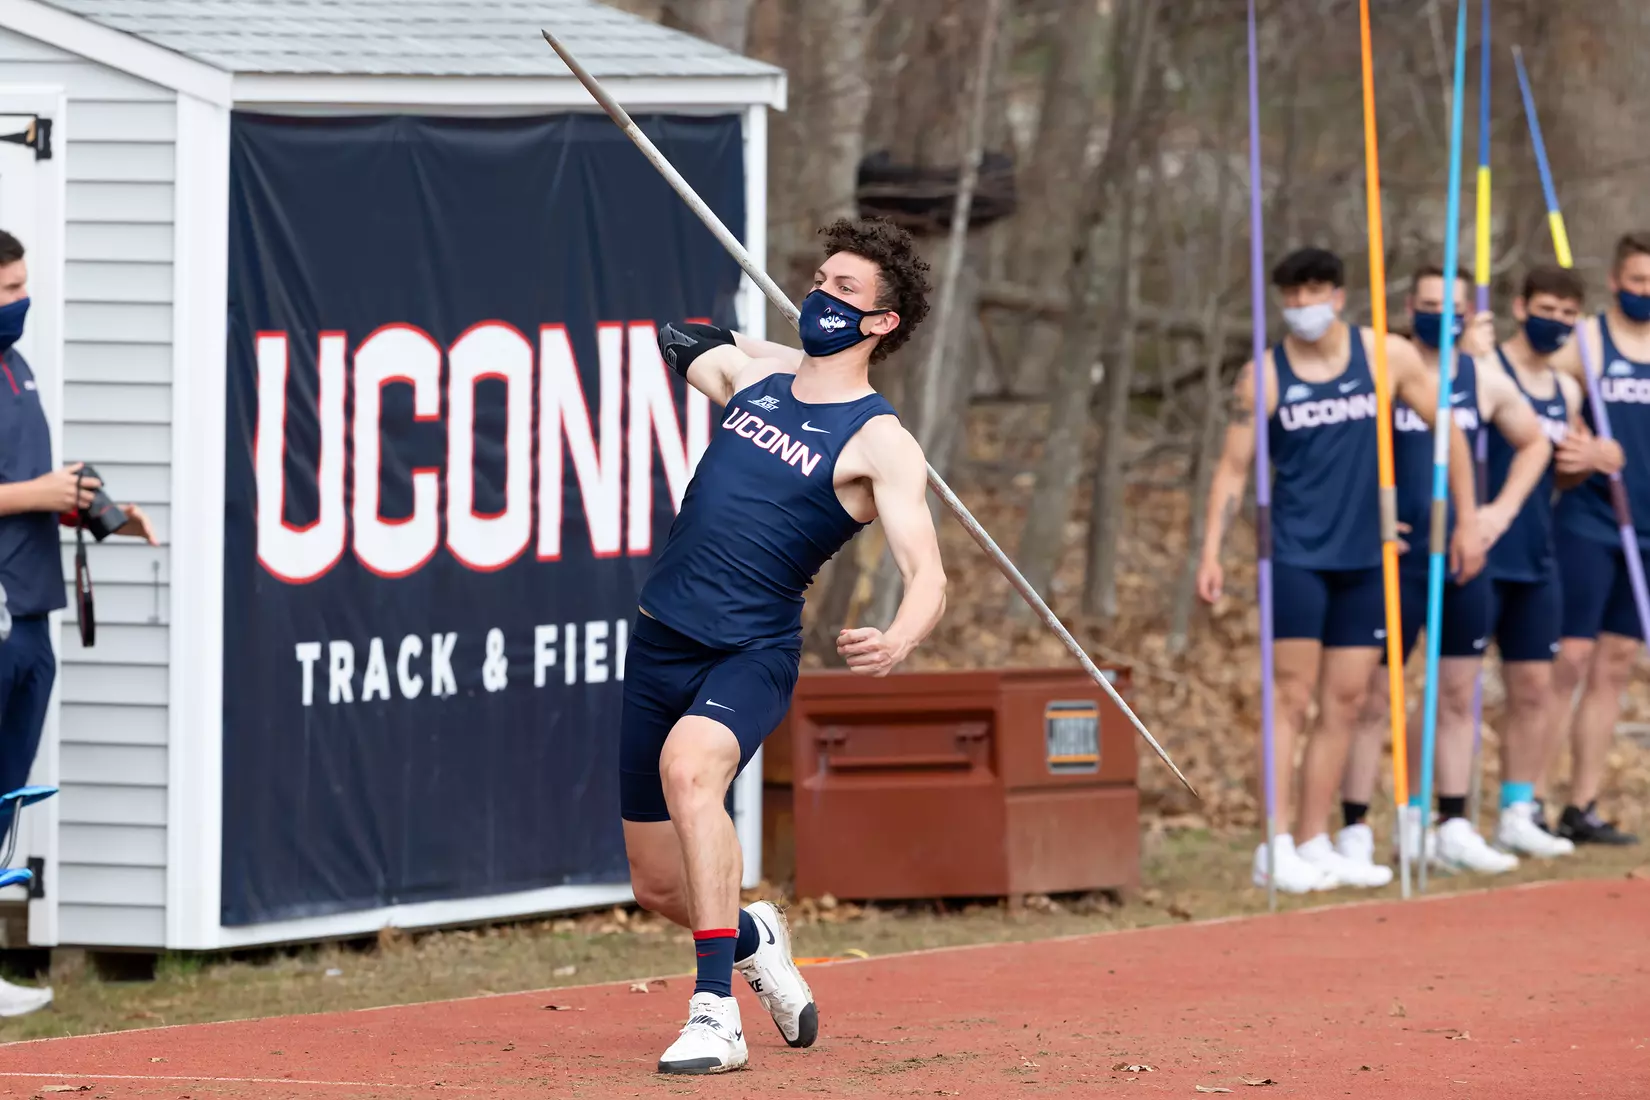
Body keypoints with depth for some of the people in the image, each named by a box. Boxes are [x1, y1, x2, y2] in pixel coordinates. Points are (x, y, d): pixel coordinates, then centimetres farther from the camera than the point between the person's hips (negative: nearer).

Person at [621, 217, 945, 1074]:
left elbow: (926, 576, -19)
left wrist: (898, 641, -36)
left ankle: (716, 1015, -37)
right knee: (659, 884, 10)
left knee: (689, 761, -38)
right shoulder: (754, 376, 11)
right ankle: (751, 938, 47)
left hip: (751, 656, -6)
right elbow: (681, 346, 35)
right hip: (661, 645, 6)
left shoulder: (879, 443, -7)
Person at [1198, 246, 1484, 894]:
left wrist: (1467, 520, 5)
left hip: (1365, 557, 3)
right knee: (1293, 697, -8)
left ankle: (1314, 847, 11)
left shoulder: (1386, 356, 3)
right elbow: (1234, 467, 1)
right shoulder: (1265, 376, -1)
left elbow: (1446, 428, 9)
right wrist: (1211, 551, -9)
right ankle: (1276, 849, -9)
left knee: (1344, 705, 5)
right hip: (1297, 556, -3)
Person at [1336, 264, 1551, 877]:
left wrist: (1502, 510, 10)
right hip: (1397, 557, -5)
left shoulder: (1484, 378, 9)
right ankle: (1354, 832, -2)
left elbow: (1533, 442, 23)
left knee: (1458, 697, 8)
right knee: (1375, 696, -5)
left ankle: (1453, 828, 13)